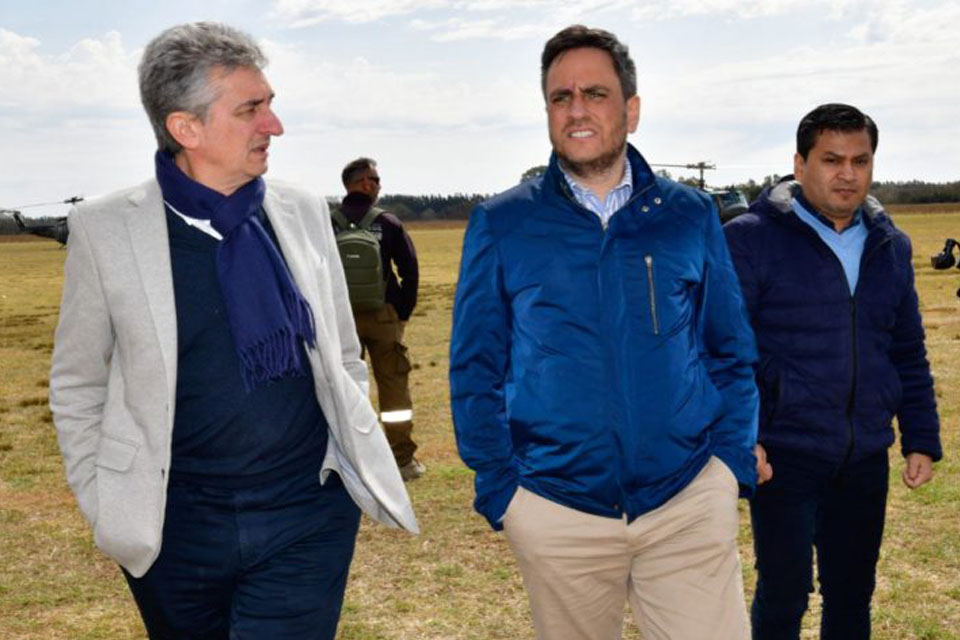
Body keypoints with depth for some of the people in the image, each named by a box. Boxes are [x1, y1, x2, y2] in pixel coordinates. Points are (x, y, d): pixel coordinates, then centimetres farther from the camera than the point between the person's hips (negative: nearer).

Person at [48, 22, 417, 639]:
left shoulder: (303, 212, 0)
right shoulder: (106, 229, -8)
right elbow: (77, 386, 2)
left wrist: (361, 460, 10)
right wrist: (106, 508, 1)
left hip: (308, 519, 1)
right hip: (175, 525, 0)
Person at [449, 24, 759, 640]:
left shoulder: (690, 216, 4)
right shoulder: (501, 225, 0)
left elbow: (731, 353, 9)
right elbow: (475, 368, 3)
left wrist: (732, 466, 0)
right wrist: (498, 488, -1)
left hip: (692, 504, 1)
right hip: (557, 511, 0)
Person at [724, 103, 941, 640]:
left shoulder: (892, 246, 9)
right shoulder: (751, 239, -9)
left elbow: (909, 354, 15)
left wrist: (922, 440, 11)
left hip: (866, 460, 5)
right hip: (783, 458, -5)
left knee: (853, 594, 16)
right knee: (785, 593, 3)